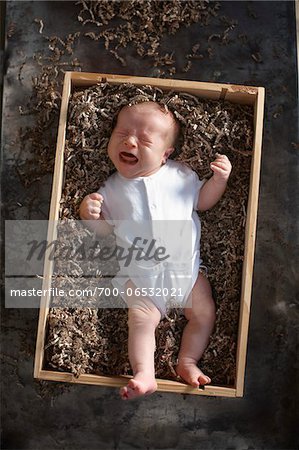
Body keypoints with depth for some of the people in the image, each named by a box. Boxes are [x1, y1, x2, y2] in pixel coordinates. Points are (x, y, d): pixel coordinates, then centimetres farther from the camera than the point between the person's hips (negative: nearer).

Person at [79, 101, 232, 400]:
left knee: (204, 314, 1)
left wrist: (219, 180, -4)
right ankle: (144, 374, -7)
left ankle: (187, 361, 15)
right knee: (141, 318, -15)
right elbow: (104, 228, 6)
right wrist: (89, 214, -15)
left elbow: (202, 201, 14)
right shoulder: (112, 188, 4)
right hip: (140, 276, -1)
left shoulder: (179, 174, 5)